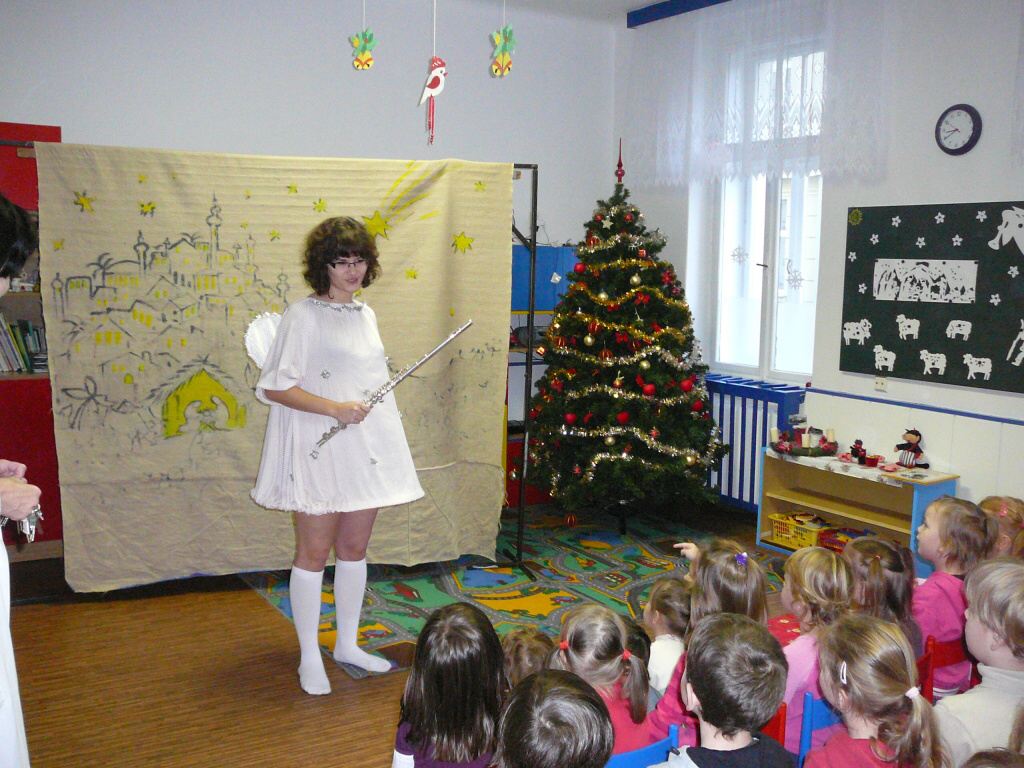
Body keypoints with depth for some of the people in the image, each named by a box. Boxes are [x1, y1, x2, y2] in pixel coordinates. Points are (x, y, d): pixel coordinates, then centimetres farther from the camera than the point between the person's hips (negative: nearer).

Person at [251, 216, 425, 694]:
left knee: (354, 549, 13)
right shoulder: (304, 315, -9)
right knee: (314, 552, 2)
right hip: (319, 449, -6)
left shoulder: (365, 314, 12)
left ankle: (348, 644, 27)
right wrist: (335, 409, -20)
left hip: (367, 447, 7)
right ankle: (309, 658, 15)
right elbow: (275, 387, -14)